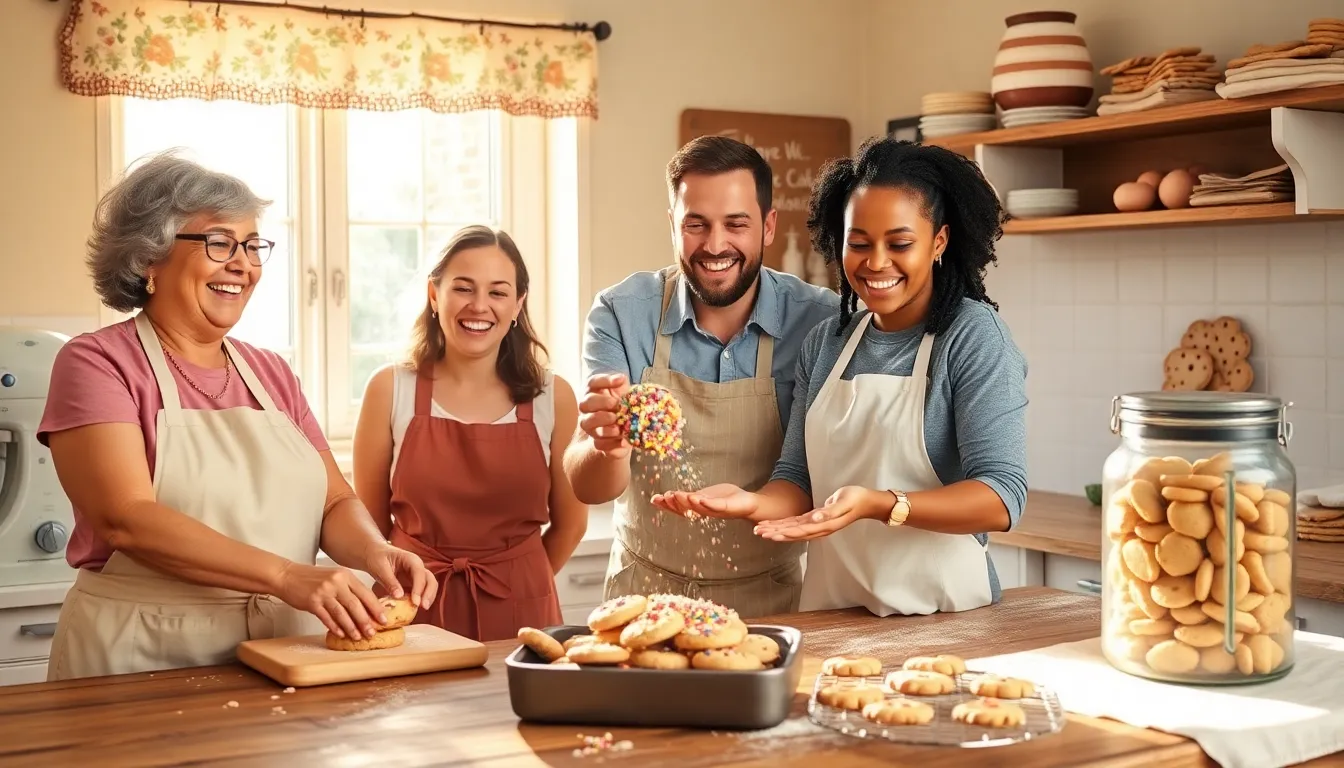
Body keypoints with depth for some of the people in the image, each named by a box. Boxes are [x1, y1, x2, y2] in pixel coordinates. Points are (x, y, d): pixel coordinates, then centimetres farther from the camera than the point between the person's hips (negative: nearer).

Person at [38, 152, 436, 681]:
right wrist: (286, 576, -24)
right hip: (143, 666, -4)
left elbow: (335, 502, 11)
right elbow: (126, 518, -15)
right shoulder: (95, 362, -2)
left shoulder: (271, 374, 14)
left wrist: (373, 553, -12)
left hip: (283, 662, 4)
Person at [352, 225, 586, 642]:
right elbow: (370, 516, 3)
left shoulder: (553, 397, -3)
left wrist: (515, 582, 11)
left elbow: (569, 521, 7)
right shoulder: (391, 389, -5)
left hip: (521, 613, 1)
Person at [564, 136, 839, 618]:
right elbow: (586, 488, -12)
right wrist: (606, 446, -33)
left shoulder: (820, 320, -8)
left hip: (771, 598, 0)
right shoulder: (621, 314, -6)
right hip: (645, 593, 0)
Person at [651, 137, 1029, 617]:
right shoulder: (824, 343, 9)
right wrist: (755, 503, -13)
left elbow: (1002, 497, -13)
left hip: (941, 615, -4)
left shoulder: (973, 335, -6)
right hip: (829, 609, 4)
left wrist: (877, 505, -27)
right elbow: (799, 480, 9)